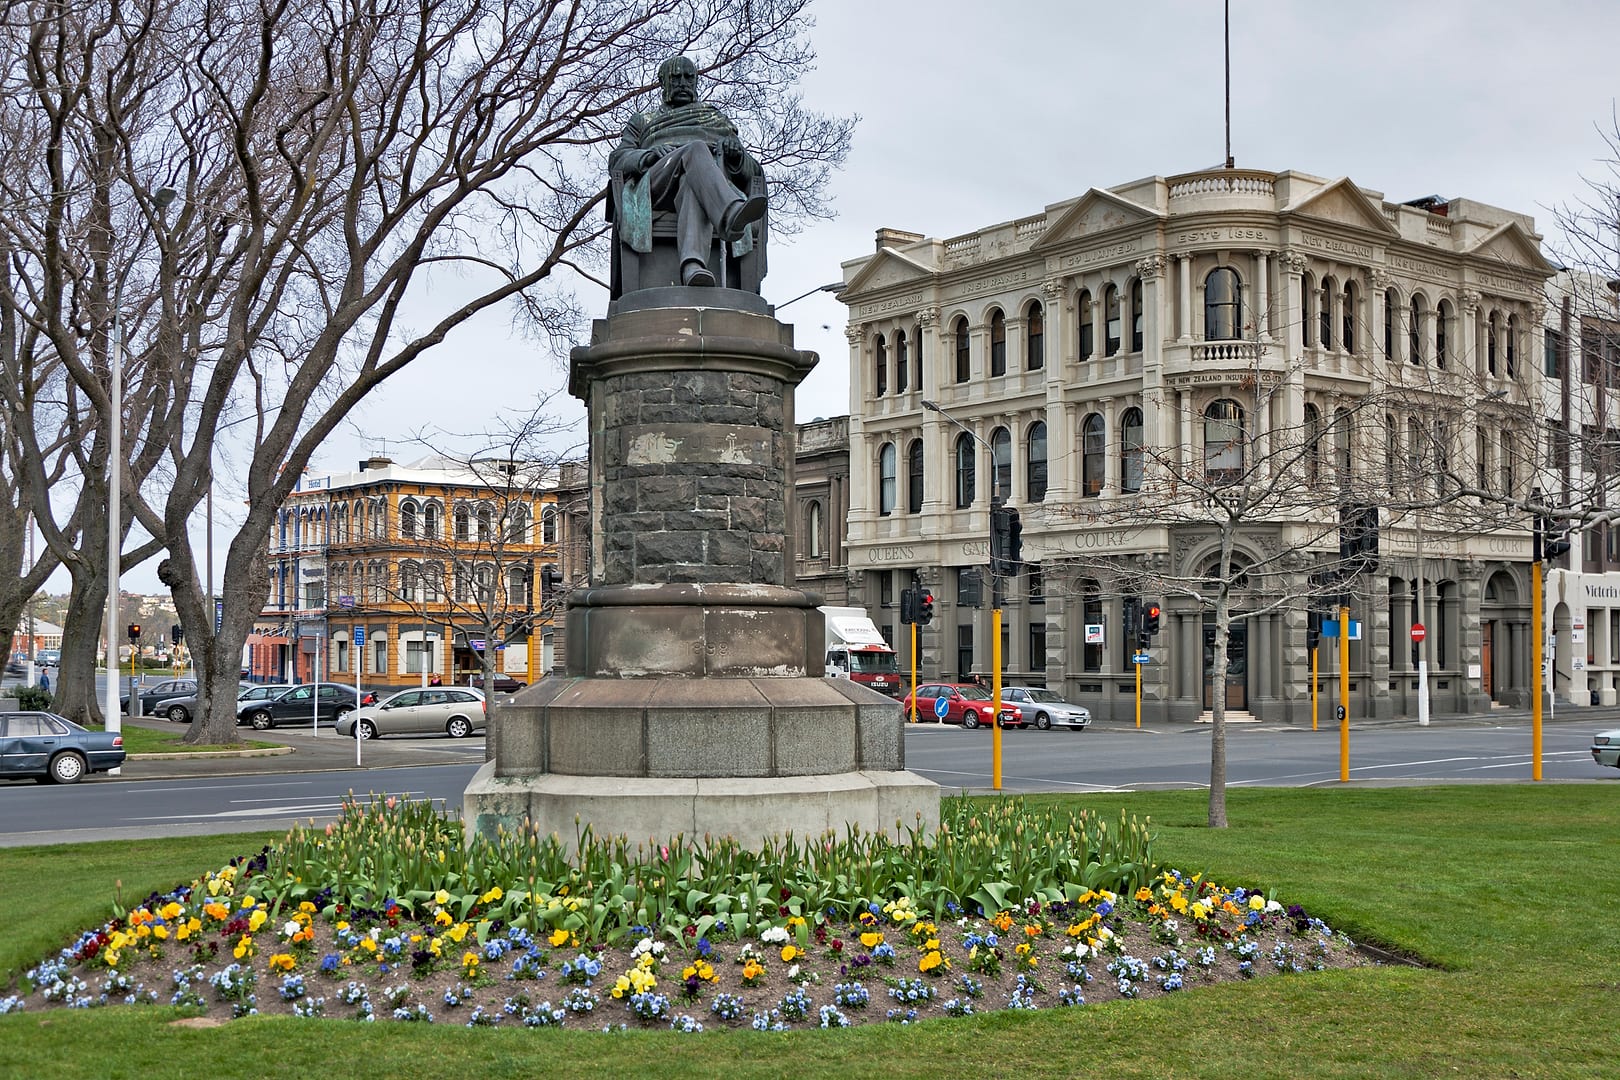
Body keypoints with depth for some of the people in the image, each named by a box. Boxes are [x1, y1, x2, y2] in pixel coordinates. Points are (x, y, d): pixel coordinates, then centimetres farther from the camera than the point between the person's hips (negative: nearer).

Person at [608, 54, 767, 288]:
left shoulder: (718, 119, 39)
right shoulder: (643, 123, 39)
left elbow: (750, 170, 25)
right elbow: (618, 160, 18)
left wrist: (736, 153, -1)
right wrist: (647, 156, -6)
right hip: (658, 183, -1)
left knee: (691, 188, -42)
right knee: (697, 150, -37)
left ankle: (692, 266, -71)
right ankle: (731, 215, -69)